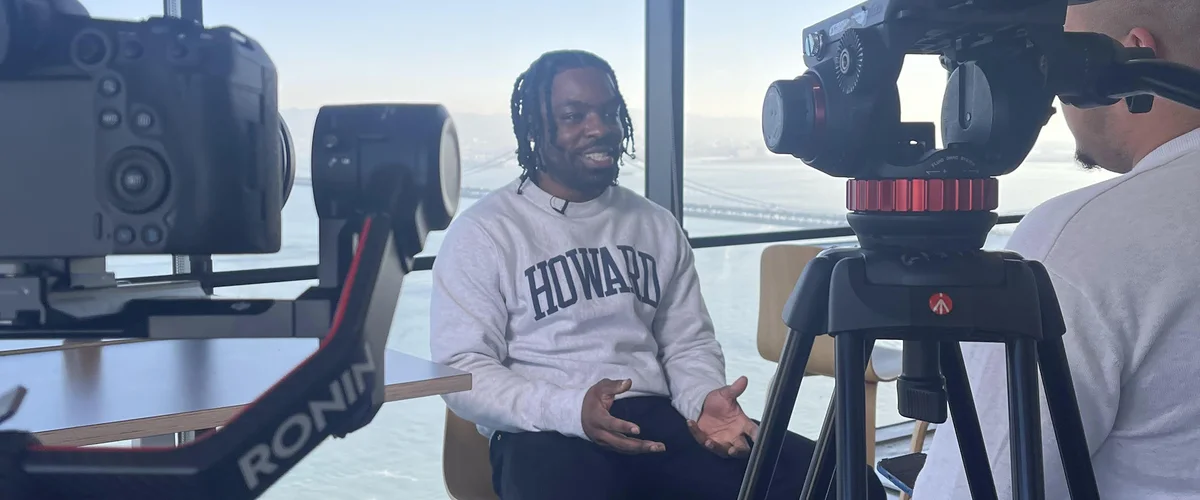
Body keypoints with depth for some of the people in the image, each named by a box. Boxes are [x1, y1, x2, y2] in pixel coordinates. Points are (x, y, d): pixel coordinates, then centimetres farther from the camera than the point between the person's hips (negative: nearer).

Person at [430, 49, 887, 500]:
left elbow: (688, 342, 17)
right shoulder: (483, 232, 1)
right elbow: (461, 371, -4)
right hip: (548, 434, -4)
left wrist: (705, 399, -7)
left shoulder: (657, 226, 16)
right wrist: (571, 409, -20)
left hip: (658, 419, 5)